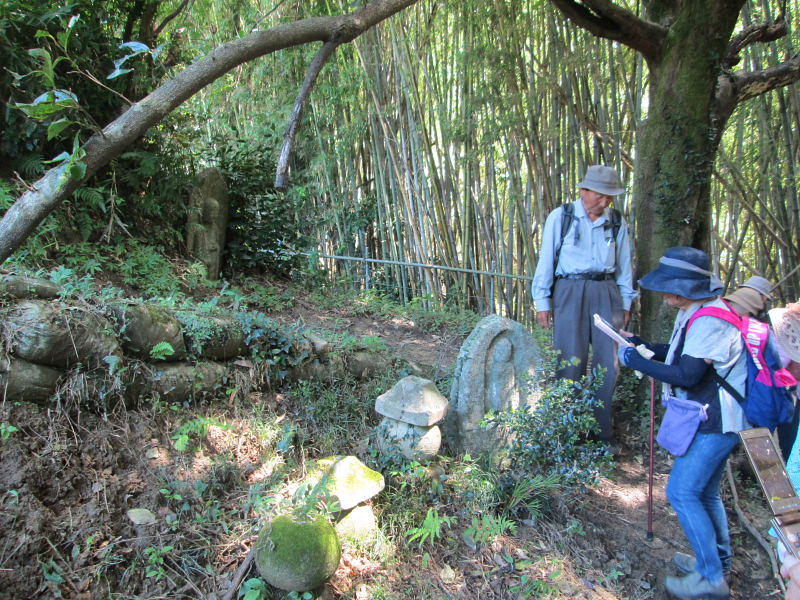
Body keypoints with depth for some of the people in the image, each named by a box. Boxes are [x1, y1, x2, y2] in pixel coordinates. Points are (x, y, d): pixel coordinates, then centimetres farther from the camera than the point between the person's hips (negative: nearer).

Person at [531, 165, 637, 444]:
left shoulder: (617, 222, 9)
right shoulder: (560, 217, 0)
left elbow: (624, 264, 15)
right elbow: (546, 260, 1)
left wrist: (626, 302, 12)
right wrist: (543, 301, -1)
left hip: (606, 292, 3)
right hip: (570, 292, -3)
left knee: (608, 361, 4)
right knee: (570, 361, -2)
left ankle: (602, 429, 18)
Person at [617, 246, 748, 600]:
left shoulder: (709, 322, -24)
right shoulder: (695, 314, 8)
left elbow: (687, 376, -28)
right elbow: (684, 356, 17)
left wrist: (636, 361, -20)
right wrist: (642, 346, 5)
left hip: (713, 424, -10)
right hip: (710, 420, 10)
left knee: (682, 493, -4)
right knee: (704, 493, 20)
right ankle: (718, 561, 37)